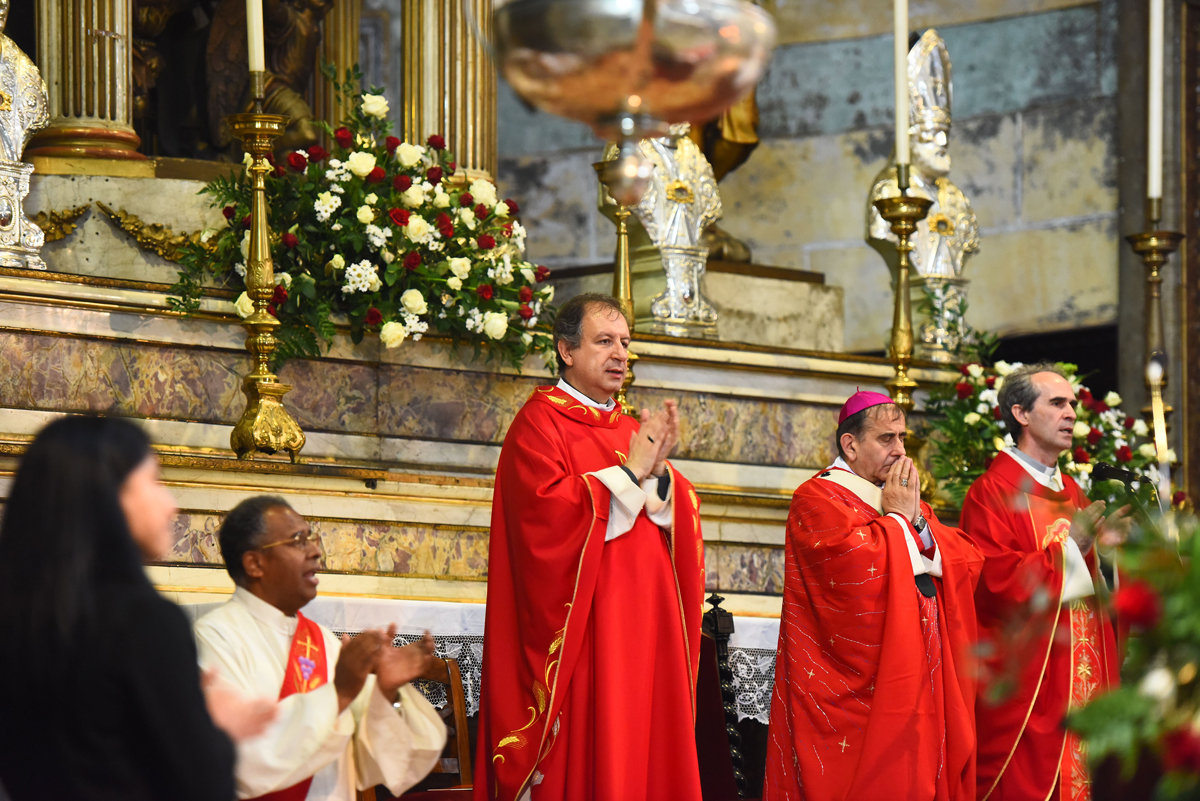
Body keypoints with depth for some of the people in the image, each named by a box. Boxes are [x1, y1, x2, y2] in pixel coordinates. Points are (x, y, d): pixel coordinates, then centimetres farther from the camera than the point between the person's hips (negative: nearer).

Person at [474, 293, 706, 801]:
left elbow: (682, 520, 12)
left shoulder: (635, 430, 19)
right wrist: (629, 471, -13)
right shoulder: (540, 422, -2)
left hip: (644, 629, 7)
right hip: (580, 632, -7)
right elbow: (549, 516, -16)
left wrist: (659, 471, -7)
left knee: (646, 753, 2)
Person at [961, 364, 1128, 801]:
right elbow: (997, 584, -18)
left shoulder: (1072, 493, 17)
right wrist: (1070, 547, -20)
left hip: (1081, 681, 7)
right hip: (1023, 681, -7)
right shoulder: (992, 493, -8)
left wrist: (1104, 547, -1)